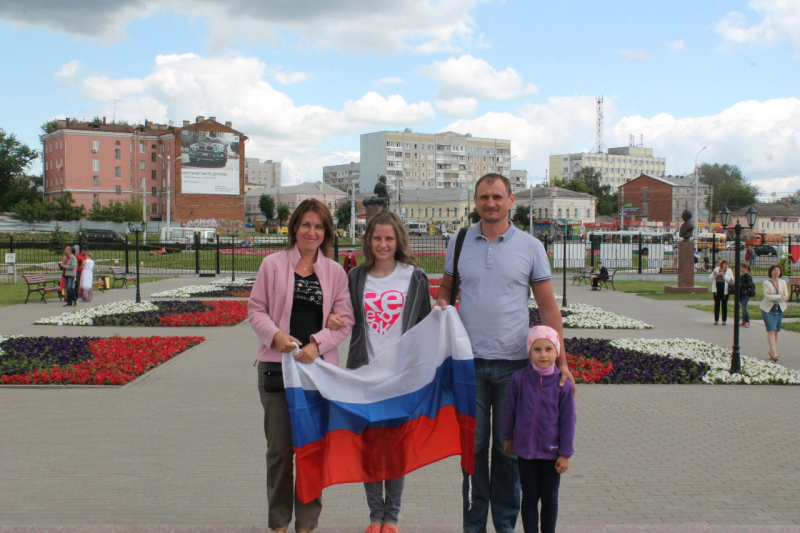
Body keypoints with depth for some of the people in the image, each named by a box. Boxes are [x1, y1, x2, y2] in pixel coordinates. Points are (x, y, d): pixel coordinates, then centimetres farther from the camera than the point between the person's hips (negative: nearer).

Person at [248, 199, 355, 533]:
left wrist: (318, 344, -12)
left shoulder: (335, 272, 7)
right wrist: (275, 334, -13)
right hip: (276, 366, -1)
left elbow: (345, 319, 4)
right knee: (279, 448, 4)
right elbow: (256, 308, 6)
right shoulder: (273, 264, 5)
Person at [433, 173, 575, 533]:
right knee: (473, 444, 6)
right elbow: (446, 287, 17)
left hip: (514, 361, -1)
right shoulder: (459, 243, 6)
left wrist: (560, 359, -5)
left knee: (509, 446, 8)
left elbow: (548, 307, 2)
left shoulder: (530, 247, 1)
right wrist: (441, 306, -7)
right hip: (469, 359, 1)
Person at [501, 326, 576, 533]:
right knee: (529, 497, 11)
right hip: (525, 450, 0)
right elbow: (509, 411, 3)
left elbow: (568, 420, -5)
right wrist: (508, 437, 11)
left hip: (551, 452, 0)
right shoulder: (519, 379, -10)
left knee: (550, 498, 13)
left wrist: (565, 453, -4)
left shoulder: (562, 384, -12)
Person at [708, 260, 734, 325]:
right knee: (716, 304, 3)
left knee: (724, 305, 3)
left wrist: (724, 275, -18)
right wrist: (713, 275, -11)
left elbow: (731, 280, -9)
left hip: (725, 290, -2)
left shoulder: (729, 271, 2)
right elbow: (710, 278, 11)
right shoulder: (716, 269, 8)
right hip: (717, 290, 2)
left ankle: (724, 320, 9)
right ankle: (716, 320, 9)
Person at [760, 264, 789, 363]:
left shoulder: (783, 282, 7)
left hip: (779, 309, 4)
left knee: (776, 331, 7)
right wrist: (780, 296, -13)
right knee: (771, 330, -13)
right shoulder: (766, 283, -6)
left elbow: (786, 297, -1)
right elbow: (768, 296, -18)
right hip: (768, 309, -4)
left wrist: (773, 296, -12)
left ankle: (772, 352, 16)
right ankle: (774, 353, -20)